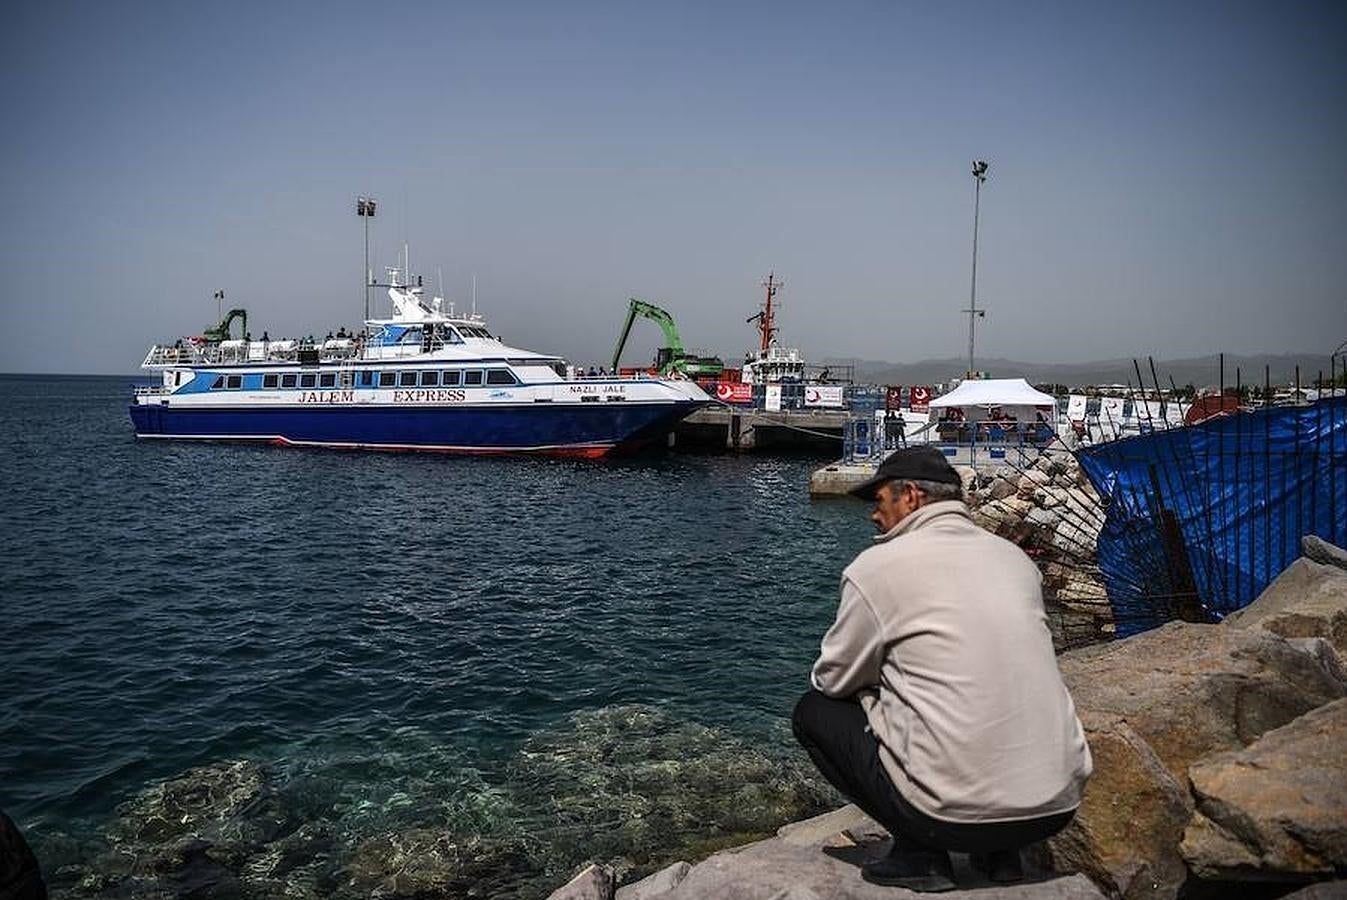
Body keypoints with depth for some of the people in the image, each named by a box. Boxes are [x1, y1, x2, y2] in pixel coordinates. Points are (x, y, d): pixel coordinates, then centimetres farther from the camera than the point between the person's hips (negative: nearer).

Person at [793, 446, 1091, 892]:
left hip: (956, 814, -6)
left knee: (813, 710, 13)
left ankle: (920, 855, 5)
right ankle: (1000, 853, 19)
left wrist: (880, 671, 26)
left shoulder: (877, 565, -7)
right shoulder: (1015, 557, 10)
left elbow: (834, 681, 3)